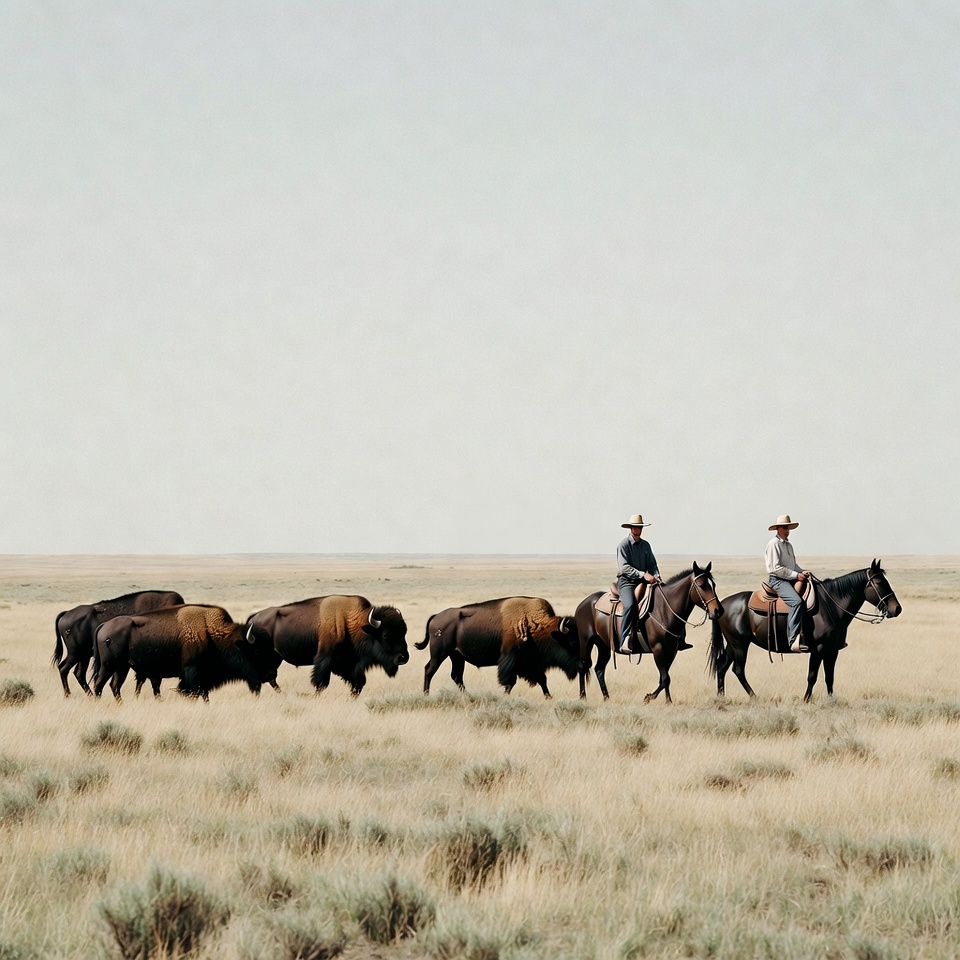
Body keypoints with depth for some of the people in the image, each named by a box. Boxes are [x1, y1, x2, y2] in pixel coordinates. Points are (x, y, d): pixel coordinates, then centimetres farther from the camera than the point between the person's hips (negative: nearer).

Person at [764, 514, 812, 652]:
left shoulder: (789, 545, 20)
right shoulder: (773, 544, -8)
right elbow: (775, 568, -15)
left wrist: (803, 572, 4)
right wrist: (796, 575, -16)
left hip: (791, 579, 9)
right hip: (778, 580, -9)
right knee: (796, 602, -31)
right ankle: (794, 641, -37)